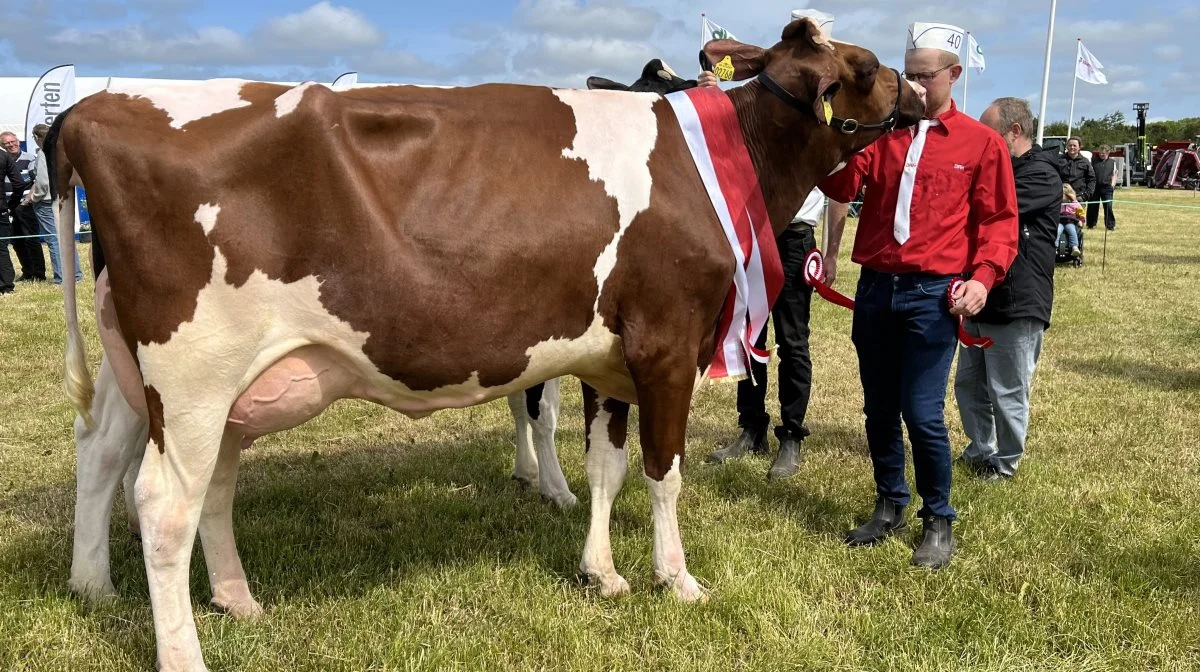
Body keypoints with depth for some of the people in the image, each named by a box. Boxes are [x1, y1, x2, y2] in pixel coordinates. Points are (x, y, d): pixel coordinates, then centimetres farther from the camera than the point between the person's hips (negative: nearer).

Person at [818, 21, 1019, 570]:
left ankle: (939, 520, 15)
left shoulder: (981, 143, 3)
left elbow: (999, 220, 3)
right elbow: (842, 185, -5)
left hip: (934, 294, -4)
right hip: (875, 288, 4)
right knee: (879, 409, 12)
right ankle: (890, 507, 29)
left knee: (923, 413, -5)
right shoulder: (881, 131, 9)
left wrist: (983, 278, -10)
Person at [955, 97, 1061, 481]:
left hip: (1017, 305, -9)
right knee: (969, 384, 16)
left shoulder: (1041, 175, -13)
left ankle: (1005, 463, 19)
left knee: (1007, 392, 3)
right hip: (980, 299, 9)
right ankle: (979, 452, 32)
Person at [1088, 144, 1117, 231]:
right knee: (1092, 206, 6)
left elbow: (1114, 175, 13)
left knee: (1108, 206, -4)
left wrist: (1112, 185, 1)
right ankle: (1091, 224, 18)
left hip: (1107, 187, 0)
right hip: (1095, 187, 0)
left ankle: (1110, 225, 3)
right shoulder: (1094, 161, 6)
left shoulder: (1112, 162, 11)